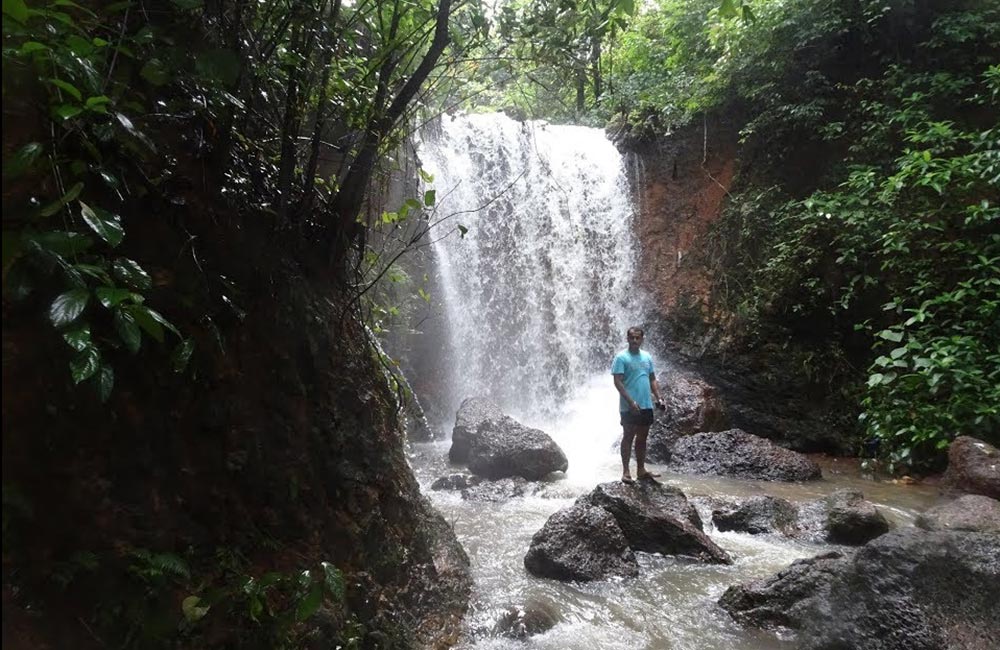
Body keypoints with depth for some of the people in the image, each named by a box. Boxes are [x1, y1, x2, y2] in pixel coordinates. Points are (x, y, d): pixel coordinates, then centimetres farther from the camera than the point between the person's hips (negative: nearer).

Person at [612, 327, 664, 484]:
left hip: (646, 405, 6)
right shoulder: (621, 357, -8)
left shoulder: (647, 357, 12)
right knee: (628, 437, -1)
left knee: (642, 438, 12)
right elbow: (617, 382, -14)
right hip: (629, 407, -6)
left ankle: (641, 470, 21)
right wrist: (631, 402, -20)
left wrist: (658, 398, 4)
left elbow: (652, 379, 16)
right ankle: (625, 471, 4)